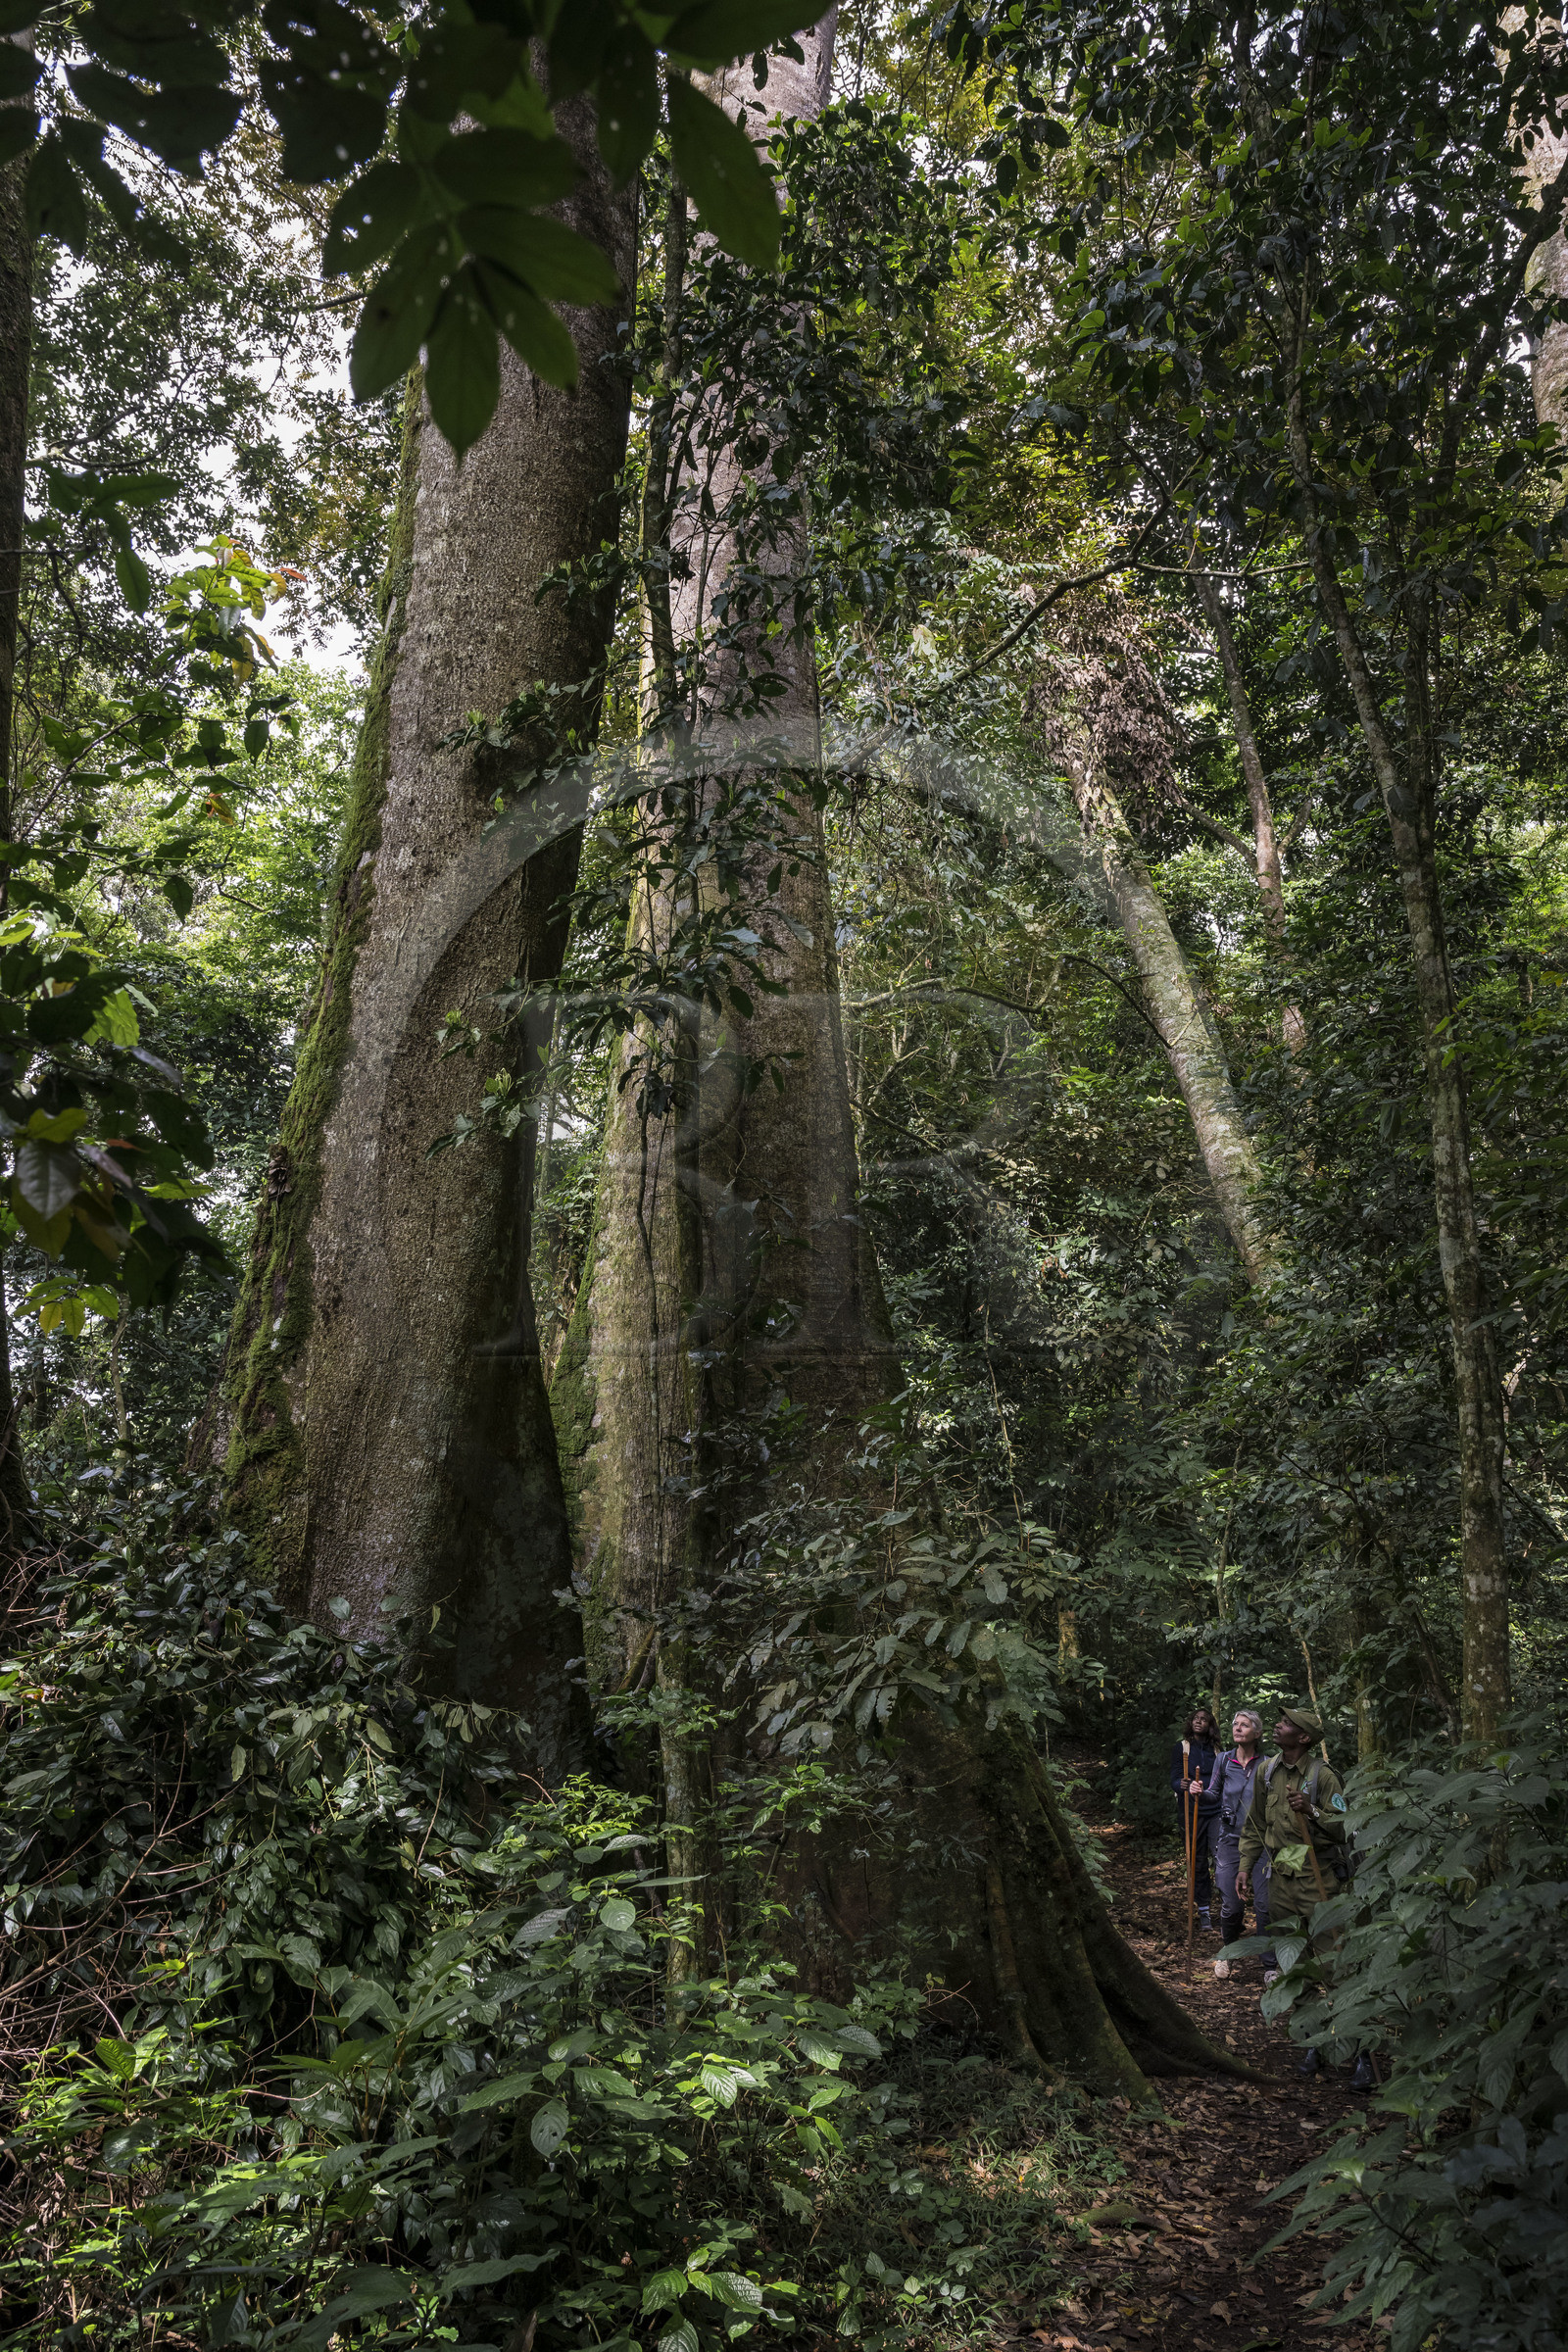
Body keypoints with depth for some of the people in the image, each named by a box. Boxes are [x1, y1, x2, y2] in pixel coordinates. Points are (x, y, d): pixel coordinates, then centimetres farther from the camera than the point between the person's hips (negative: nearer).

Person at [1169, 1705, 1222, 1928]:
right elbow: (1174, 1779, 0)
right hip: (1192, 1810, -1)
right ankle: (1203, 1910, 14)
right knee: (1197, 1861, 3)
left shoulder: (1215, 1749, 13)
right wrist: (1183, 1785, -22)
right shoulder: (1182, 1747, 6)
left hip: (1215, 1809, 1)